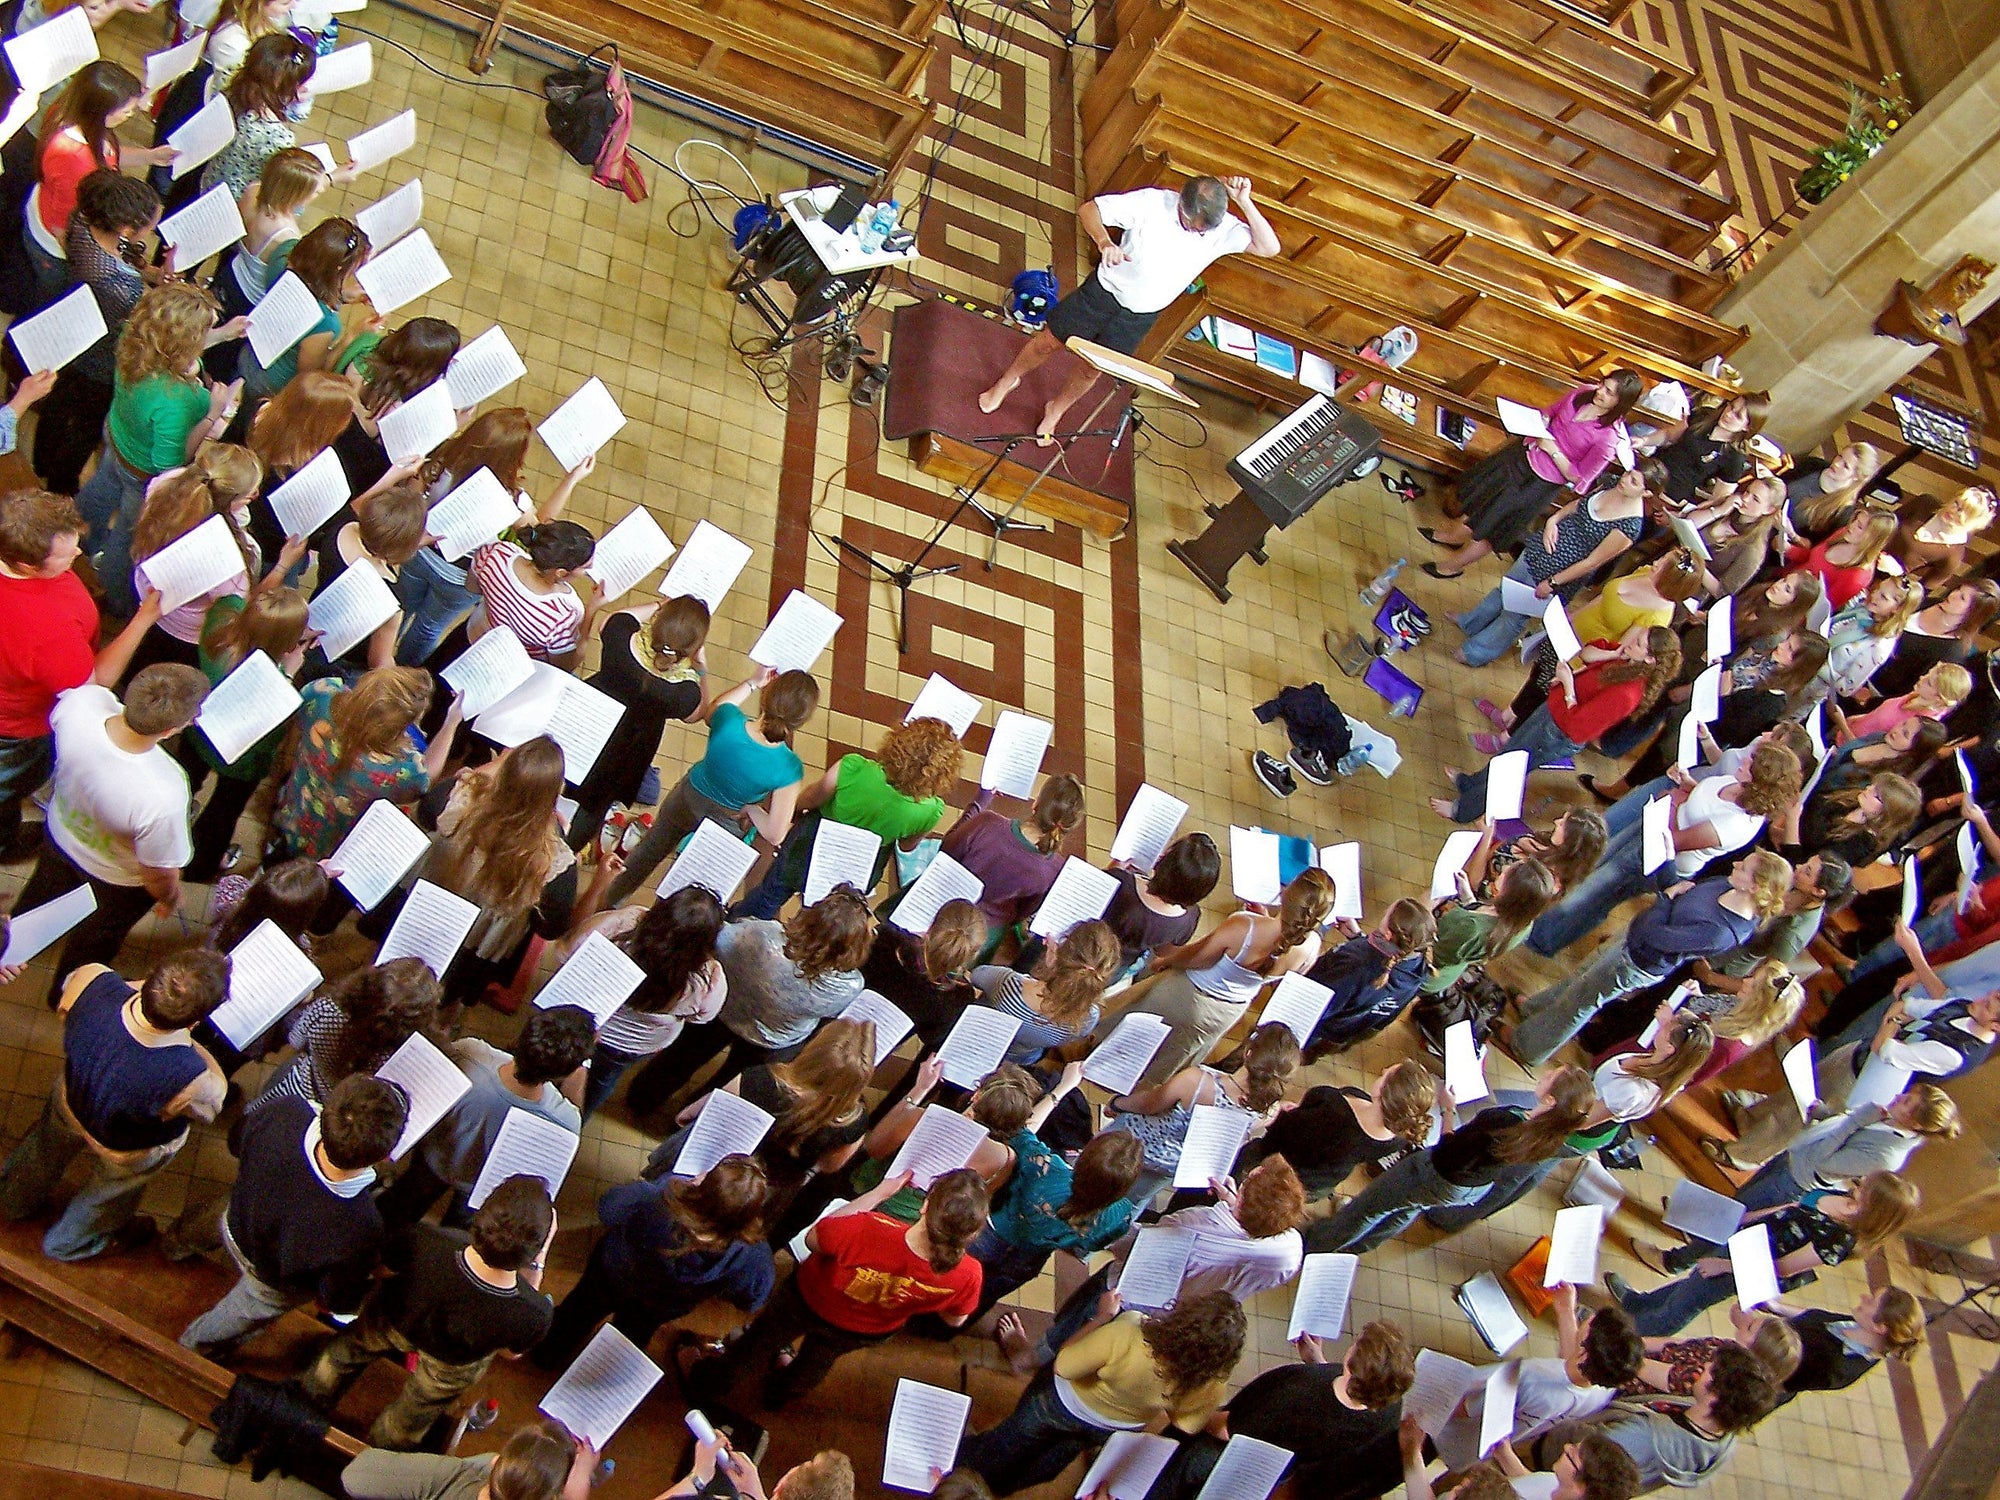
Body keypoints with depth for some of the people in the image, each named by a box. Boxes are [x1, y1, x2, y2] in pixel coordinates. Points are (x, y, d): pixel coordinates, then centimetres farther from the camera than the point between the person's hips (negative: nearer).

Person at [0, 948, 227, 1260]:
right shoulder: (190, 1079, -48)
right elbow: (210, 1106, -21)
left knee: (47, 1148, 39)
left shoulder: (92, 981, -41)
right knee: (109, 1195, 34)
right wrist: (191, 1043, -17)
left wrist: (146, 989, -12)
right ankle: (70, 1243, 64)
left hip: (69, 1100, 3)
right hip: (128, 1150, -3)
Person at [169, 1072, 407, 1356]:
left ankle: (179, 1243, 73)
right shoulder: (358, 1229, -49)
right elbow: (339, 1301, -26)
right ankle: (198, 1344, 63)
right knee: (241, 1316, 33)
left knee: (211, 1218, 41)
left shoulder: (287, 1112, -40)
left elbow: (239, 1145, -12)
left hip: (235, 1223, 4)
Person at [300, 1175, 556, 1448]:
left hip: (391, 1323, 0)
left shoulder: (423, 1242, -44)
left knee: (350, 1348, 38)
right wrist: (538, 1261, -21)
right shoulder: (535, 1315, -44)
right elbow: (513, 1350, -17)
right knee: (421, 1406, 36)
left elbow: (386, 1266, -17)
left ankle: (314, 1396, 65)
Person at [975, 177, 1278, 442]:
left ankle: (1056, 409, 47)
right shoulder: (1153, 202, -28)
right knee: (1048, 342, 13)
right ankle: (1006, 382, 42)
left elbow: (1270, 247, -31)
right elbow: (1088, 209, -23)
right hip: (1104, 290, -2)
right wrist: (1103, 241, -44)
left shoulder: (1223, 230, -21)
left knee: (1091, 368, 17)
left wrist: (1245, 202, -40)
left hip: (1140, 316, 2)